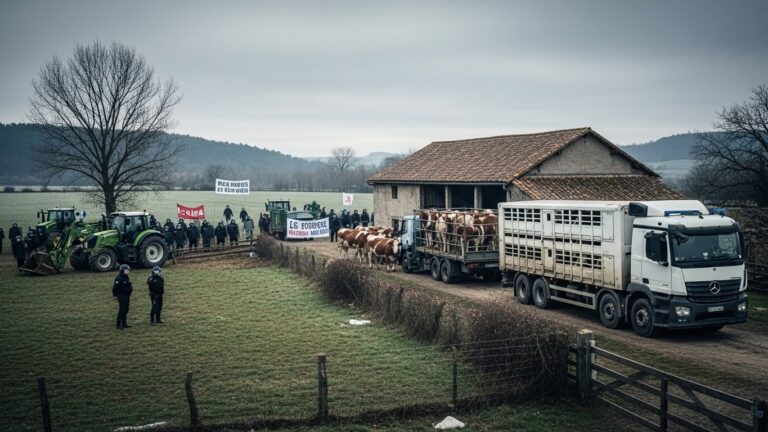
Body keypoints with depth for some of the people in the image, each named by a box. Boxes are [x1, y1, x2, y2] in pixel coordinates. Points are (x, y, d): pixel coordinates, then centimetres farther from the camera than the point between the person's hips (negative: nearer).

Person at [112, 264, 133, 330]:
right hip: (122, 296, -10)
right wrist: (115, 295, -16)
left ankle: (124, 324, 21)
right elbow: (115, 287, -18)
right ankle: (118, 325, -8)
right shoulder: (119, 278, -16)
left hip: (127, 296, 10)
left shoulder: (126, 278, 13)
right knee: (121, 310, -10)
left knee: (126, 310, 13)